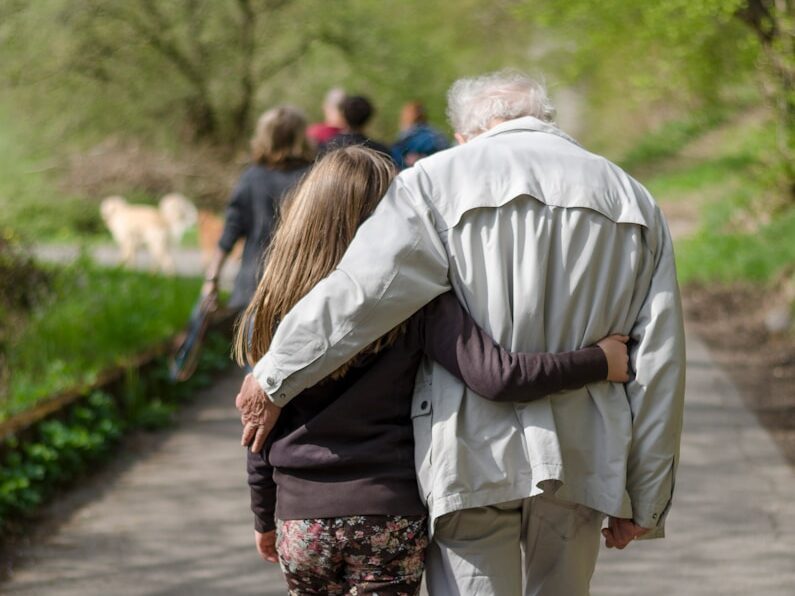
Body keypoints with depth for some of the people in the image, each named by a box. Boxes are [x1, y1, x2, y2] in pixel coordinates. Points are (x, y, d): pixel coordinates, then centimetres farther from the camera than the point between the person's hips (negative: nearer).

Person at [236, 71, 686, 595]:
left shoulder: (440, 180, -2)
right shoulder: (633, 200, 10)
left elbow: (359, 295, -12)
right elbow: (660, 362, 7)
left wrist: (273, 381, 1)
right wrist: (643, 500, 11)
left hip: (473, 454, -3)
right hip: (580, 462, 4)